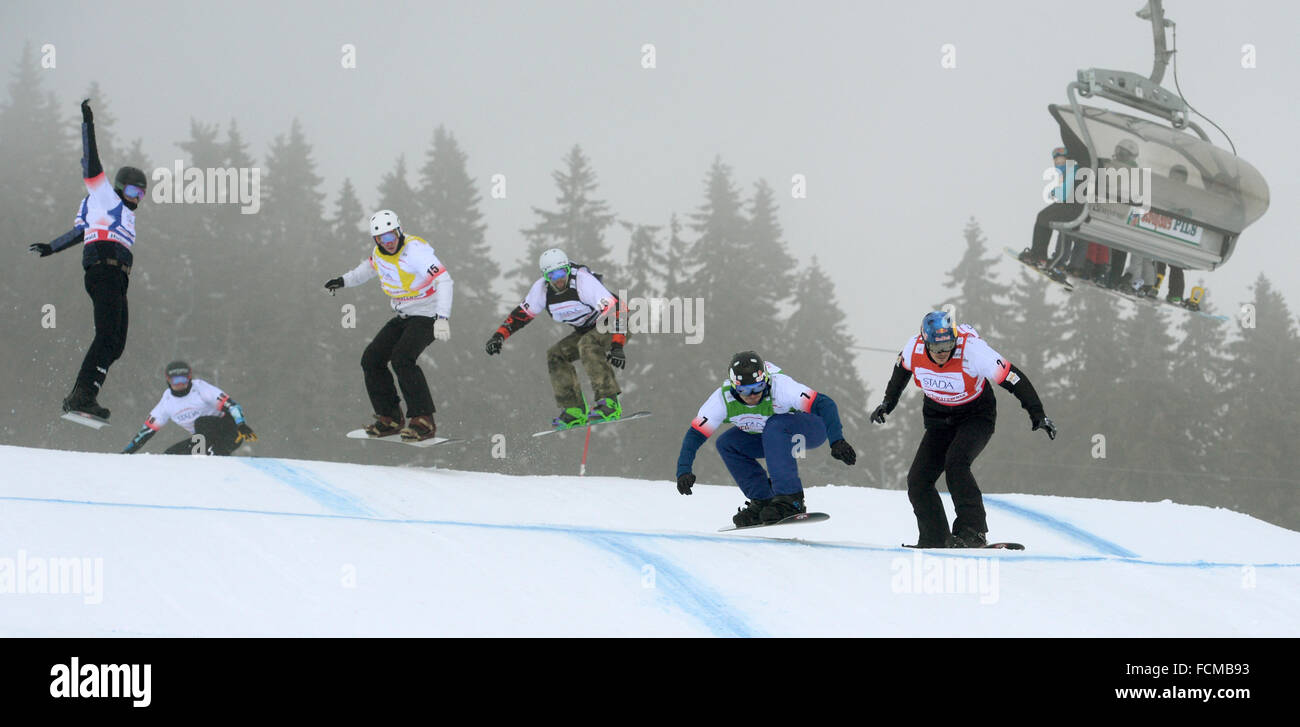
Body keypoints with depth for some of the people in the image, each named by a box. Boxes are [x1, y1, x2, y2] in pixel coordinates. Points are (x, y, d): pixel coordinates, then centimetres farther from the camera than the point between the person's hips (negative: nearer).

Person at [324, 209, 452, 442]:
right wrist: (345, 280, 32)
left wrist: (442, 318, -43)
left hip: (427, 316, -8)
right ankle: (390, 418, 14)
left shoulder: (415, 249, -25)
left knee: (402, 358, -28)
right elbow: (371, 266, 28)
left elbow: (444, 280, -33)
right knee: (372, 359, 1)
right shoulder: (380, 252, 1)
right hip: (402, 317, 8)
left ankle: (424, 422, -23)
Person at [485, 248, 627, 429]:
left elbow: (615, 311, -36)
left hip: (617, 326, -8)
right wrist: (499, 335, -8)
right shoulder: (542, 289, -11)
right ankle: (574, 411, -7)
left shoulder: (584, 281, -31)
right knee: (556, 355, -7)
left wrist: (617, 346, -45)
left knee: (588, 345, -34)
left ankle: (610, 404, -39)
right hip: (587, 331, 8)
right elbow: (521, 313, 5)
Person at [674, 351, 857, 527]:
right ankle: (763, 501, -9)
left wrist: (837, 440, -51)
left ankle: (790, 500, -35)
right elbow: (695, 433, -21)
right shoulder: (724, 399, -21)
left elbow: (824, 404, -38)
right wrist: (684, 470, -35)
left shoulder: (779, 386, -34)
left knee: (774, 427, -35)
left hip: (813, 430, -6)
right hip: (775, 438, 6)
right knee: (727, 444, -11)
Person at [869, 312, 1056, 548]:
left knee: (955, 462, -31)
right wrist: (889, 401, 16)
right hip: (939, 420, 5)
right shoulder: (914, 347, -18)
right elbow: (902, 368, 8)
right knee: (918, 481, -6)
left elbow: (1012, 377, -23)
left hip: (977, 417, -5)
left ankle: (973, 531, -30)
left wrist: (1037, 414, -22)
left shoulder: (972, 349, -31)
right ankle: (935, 540, 4)